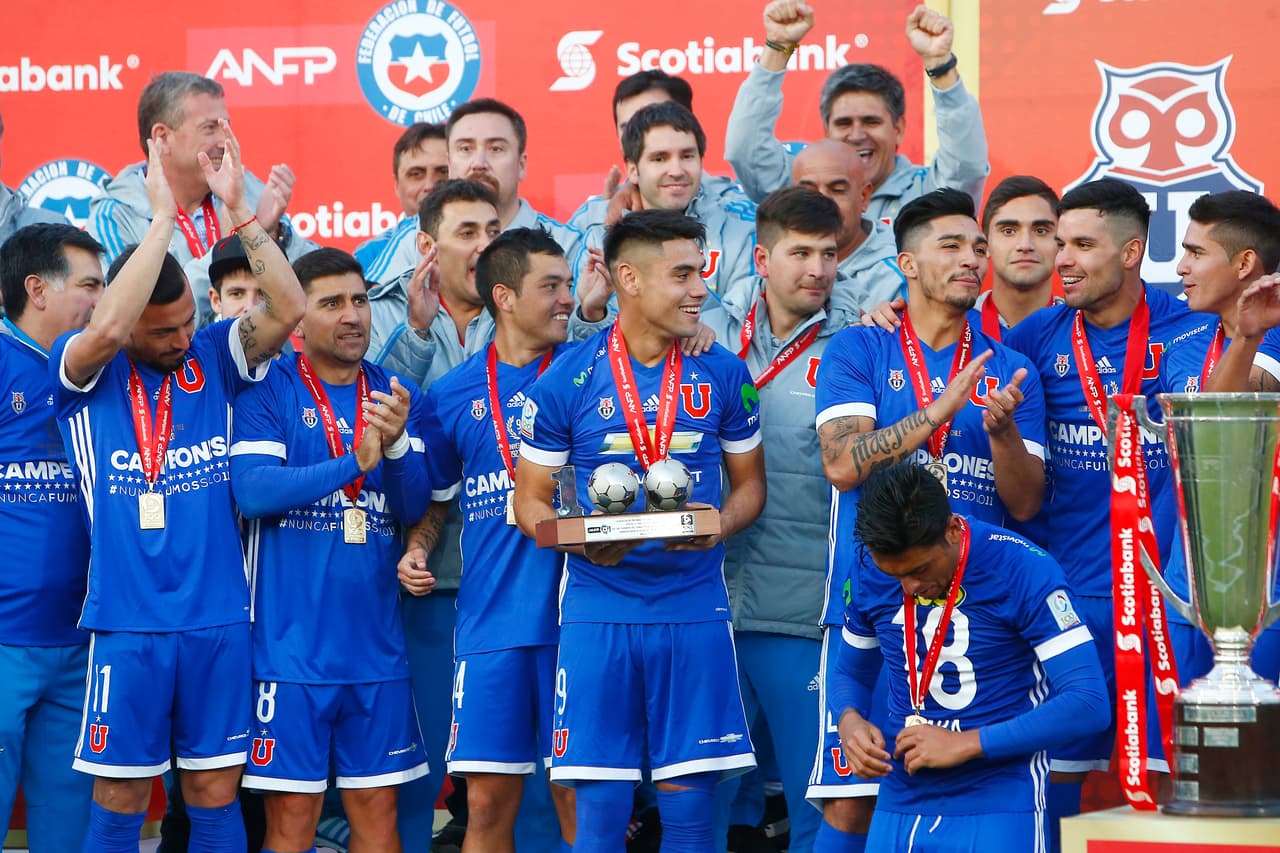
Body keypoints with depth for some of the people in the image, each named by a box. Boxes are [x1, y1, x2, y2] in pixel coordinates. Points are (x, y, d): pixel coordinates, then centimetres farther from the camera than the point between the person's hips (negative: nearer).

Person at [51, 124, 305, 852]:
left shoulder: (215, 357, 5)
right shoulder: (86, 373, -2)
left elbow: (288, 310, -10)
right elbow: (107, 328, -24)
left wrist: (241, 211, -16)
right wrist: (162, 217, -21)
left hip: (219, 619, 2)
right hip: (129, 622, -2)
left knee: (216, 793, 8)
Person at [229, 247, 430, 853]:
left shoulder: (398, 398, 10)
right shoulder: (268, 393, -3)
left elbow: (413, 508, 1)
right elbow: (251, 491, -16)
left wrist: (396, 444, -19)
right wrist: (354, 463, -23)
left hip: (376, 641, 4)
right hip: (291, 644, -4)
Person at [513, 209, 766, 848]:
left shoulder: (723, 374, 5)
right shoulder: (566, 381, -2)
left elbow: (749, 484, 13)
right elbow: (530, 502, 4)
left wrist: (719, 525, -9)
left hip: (695, 609, 2)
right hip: (600, 610, -2)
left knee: (690, 801, 2)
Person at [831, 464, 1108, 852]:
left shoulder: (1025, 571, -12)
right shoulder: (871, 575, 4)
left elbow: (1089, 703, -15)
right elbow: (850, 672, 21)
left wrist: (966, 744, -19)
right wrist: (849, 720, -4)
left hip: (997, 806, -5)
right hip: (898, 805, 5)